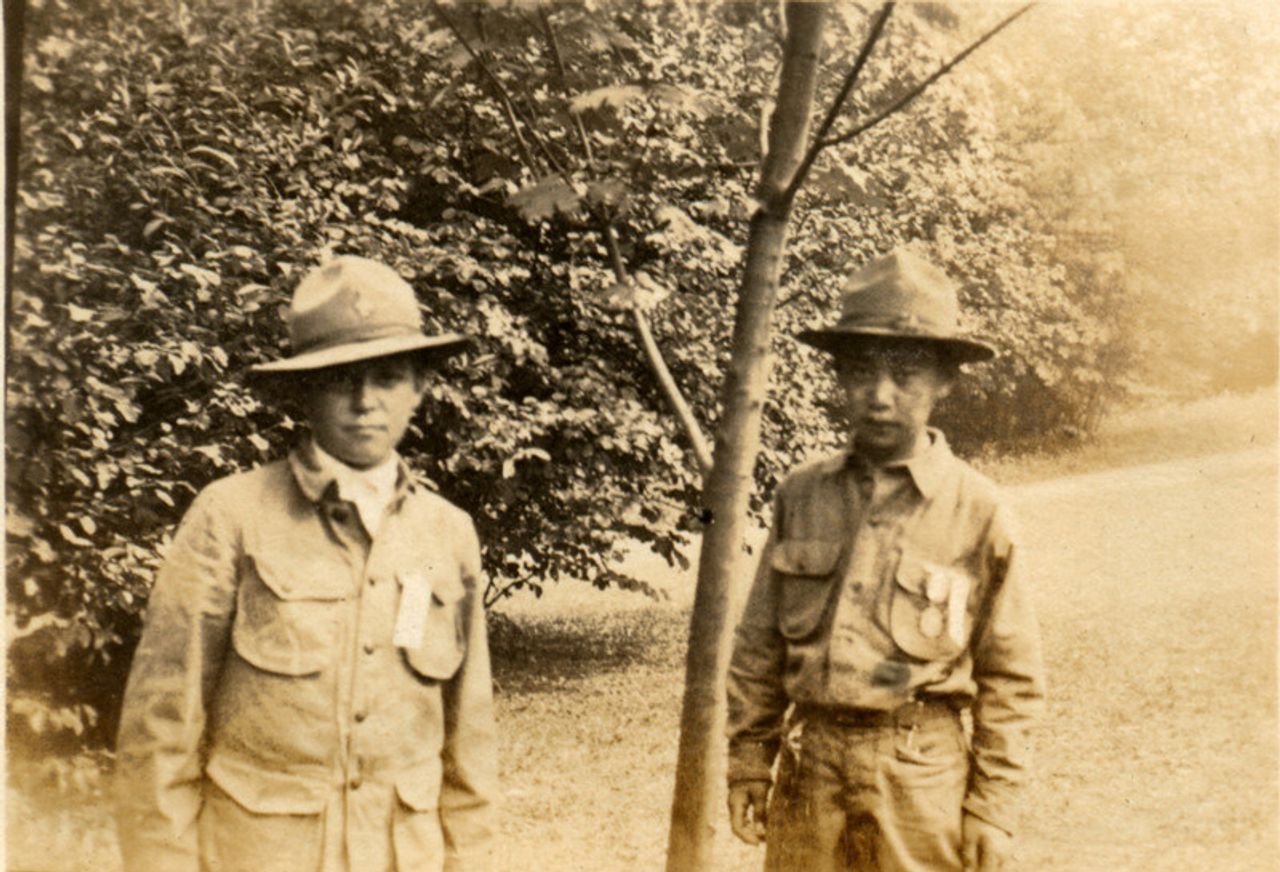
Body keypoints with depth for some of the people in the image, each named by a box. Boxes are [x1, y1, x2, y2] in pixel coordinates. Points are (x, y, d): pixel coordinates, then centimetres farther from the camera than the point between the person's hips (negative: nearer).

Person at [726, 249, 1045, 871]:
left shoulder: (978, 513, -5)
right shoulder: (800, 496, 3)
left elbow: (1011, 680, -1)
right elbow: (757, 649, 10)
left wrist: (993, 809, -2)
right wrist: (748, 764, 8)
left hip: (921, 780, -2)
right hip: (808, 767, 3)